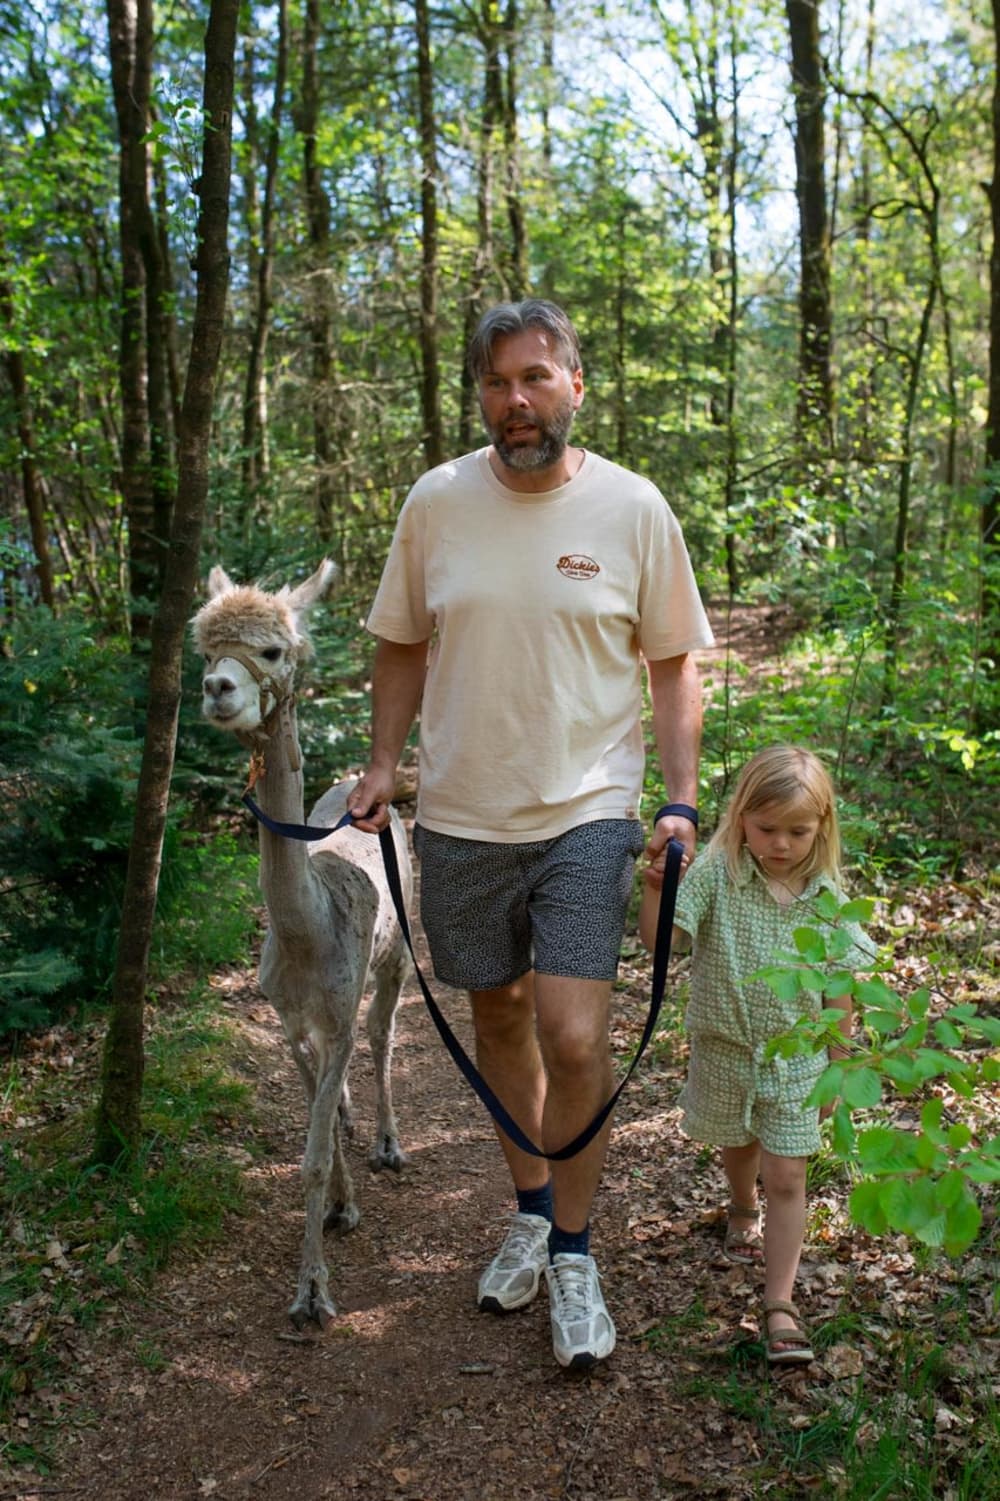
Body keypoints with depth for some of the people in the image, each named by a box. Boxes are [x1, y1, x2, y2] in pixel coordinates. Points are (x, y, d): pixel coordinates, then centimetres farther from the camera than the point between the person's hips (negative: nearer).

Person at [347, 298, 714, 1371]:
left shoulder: (632, 508, -4)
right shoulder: (436, 501, 0)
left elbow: (671, 664, 2)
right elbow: (403, 644, 11)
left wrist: (682, 799, -6)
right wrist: (383, 762, 0)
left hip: (586, 815, -2)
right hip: (461, 818, 3)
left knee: (573, 1038, -10)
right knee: (498, 1016, 15)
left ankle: (573, 1249, 15)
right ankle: (530, 1209, 38)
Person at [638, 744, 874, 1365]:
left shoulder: (826, 895, -11)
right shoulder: (715, 875, -17)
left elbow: (837, 987, -3)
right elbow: (658, 939, -24)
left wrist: (837, 1067, 1)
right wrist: (657, 888, -43)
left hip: (795, 1060, 0)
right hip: (724, 1051, 1)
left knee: (786, 1179, 0)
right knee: (738, 1146, 25)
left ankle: (780, 1304, 9)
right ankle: (743, 1211, 57)